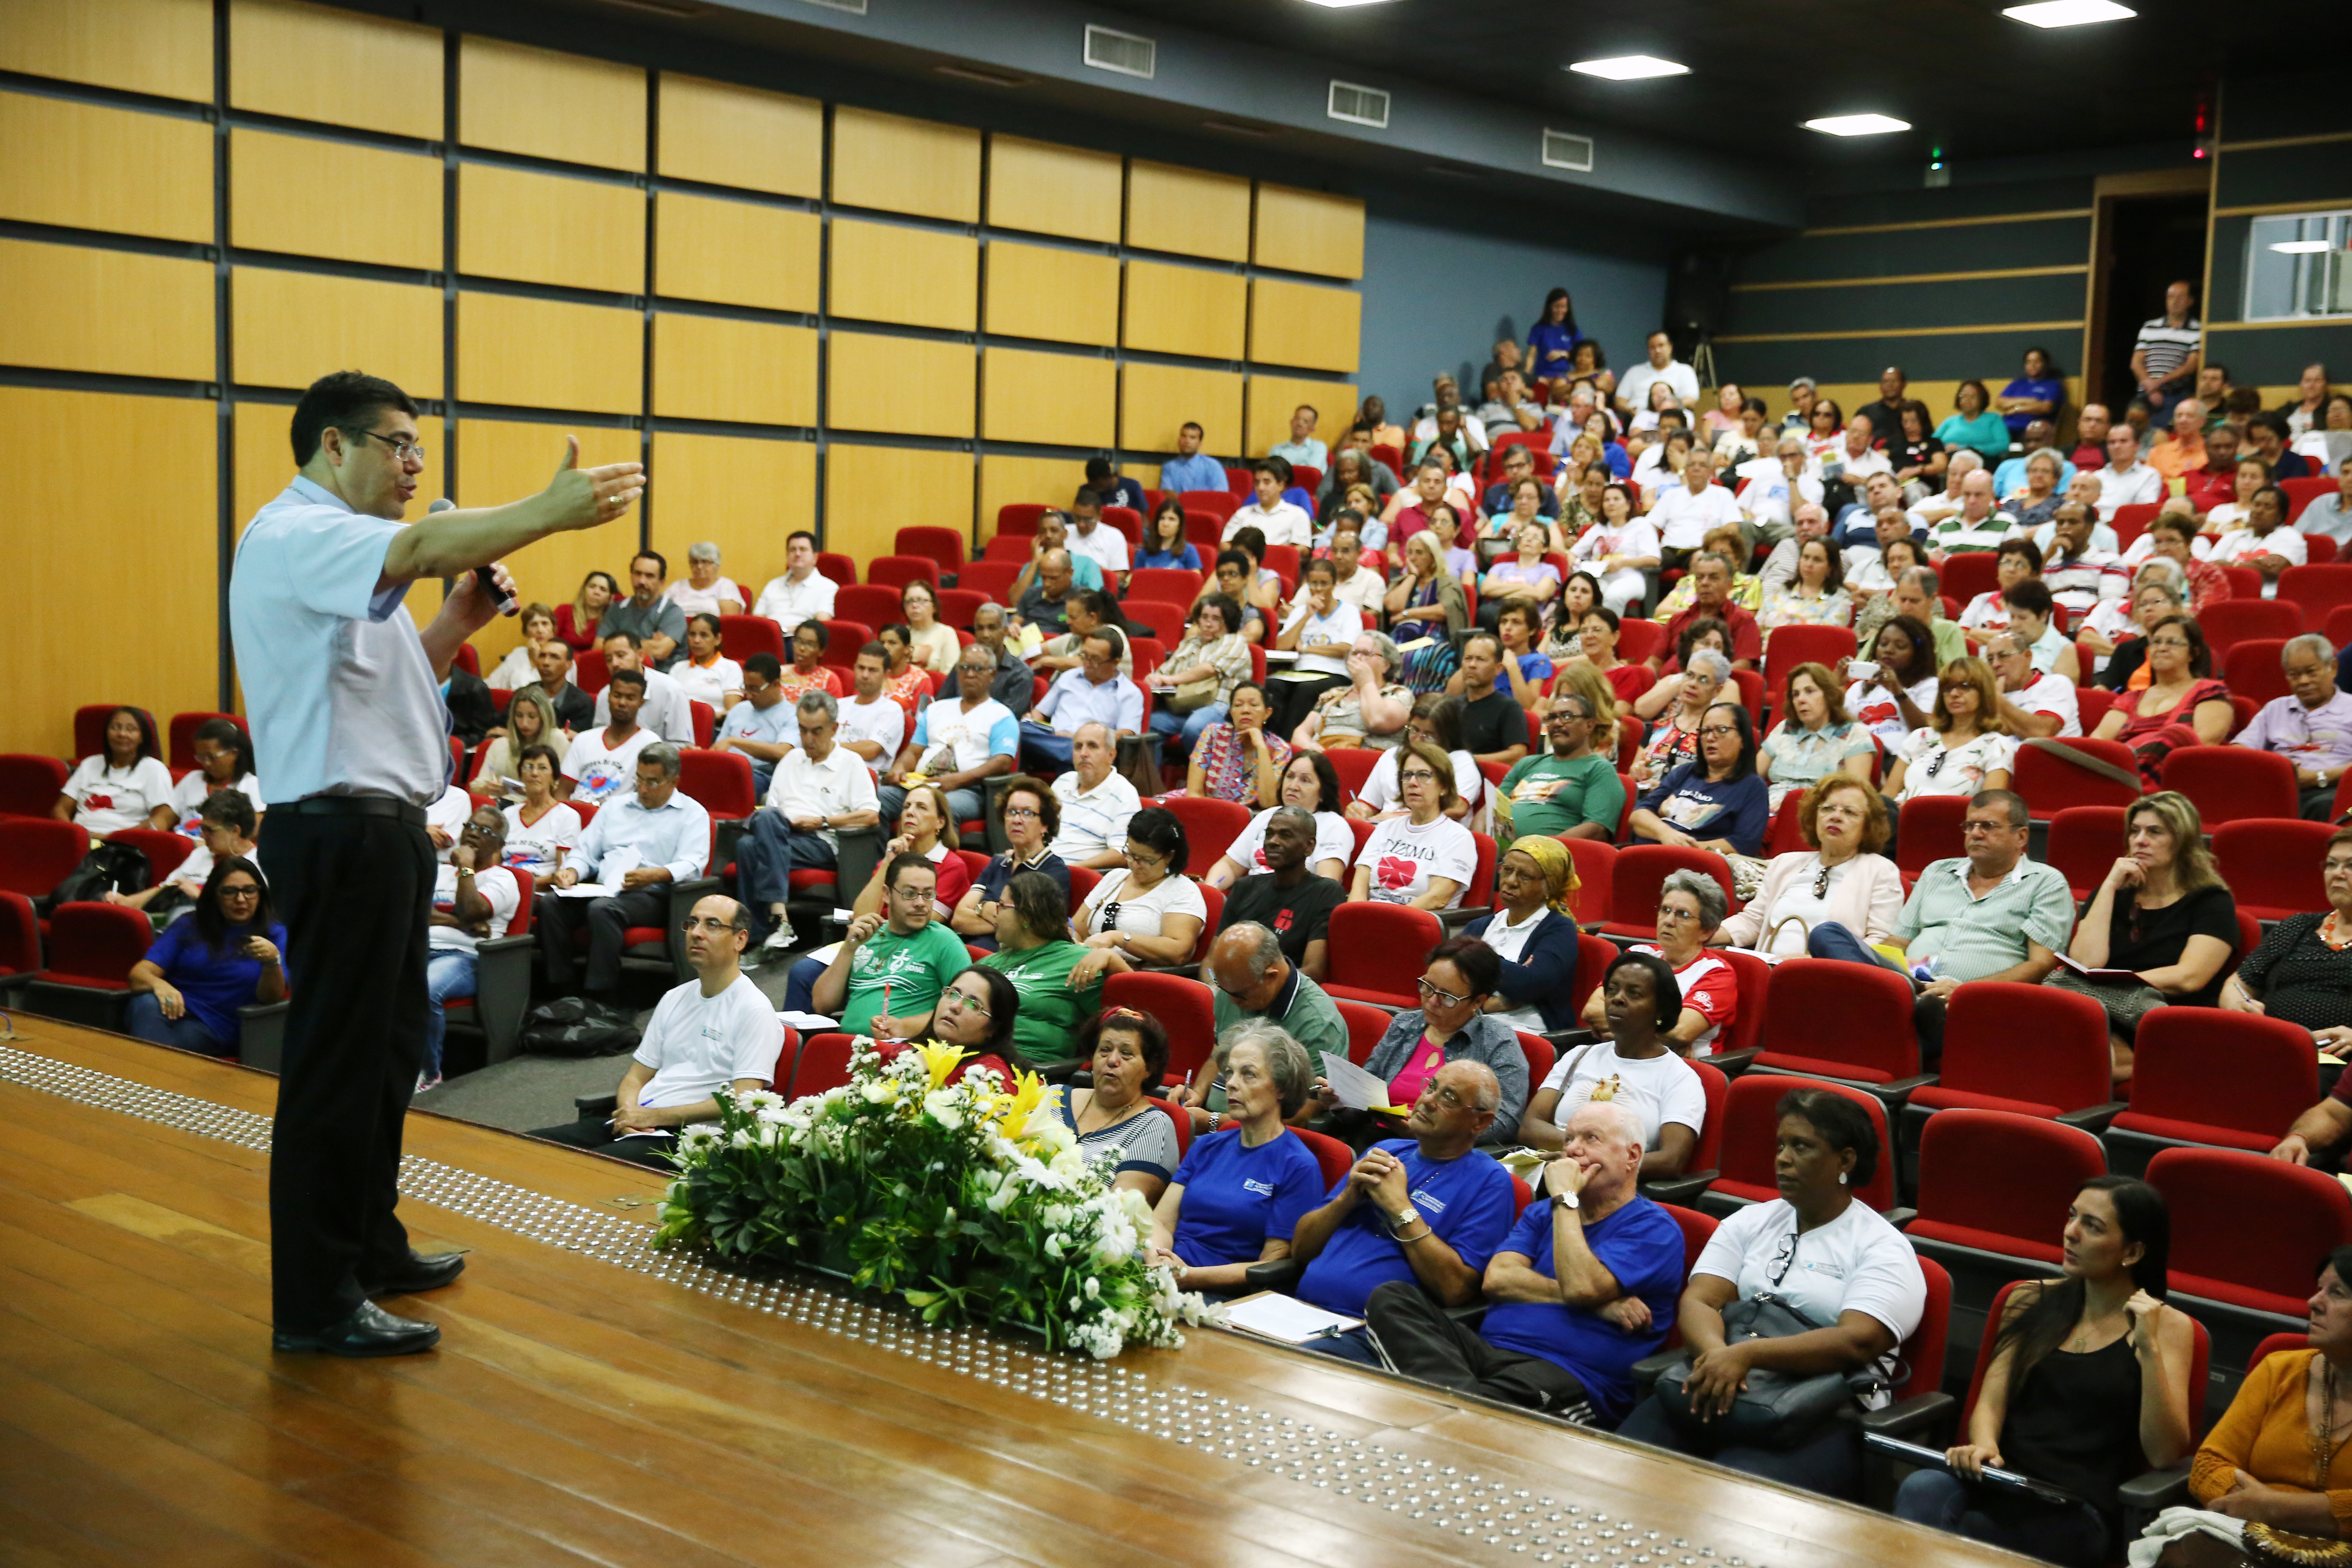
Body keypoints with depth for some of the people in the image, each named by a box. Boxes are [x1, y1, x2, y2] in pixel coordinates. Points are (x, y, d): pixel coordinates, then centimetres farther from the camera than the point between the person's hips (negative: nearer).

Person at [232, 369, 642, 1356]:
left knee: (387, 1050, 18)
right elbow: (420, 547, -32)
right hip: (339, 829, -11)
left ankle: (369, 1246, 31)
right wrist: (547, 512, -42)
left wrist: (459, 624, 7)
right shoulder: (294, 534, -12)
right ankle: (314, 1303, 1)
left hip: (384, 828, 11)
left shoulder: (338, 547, 21)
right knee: (338, 1062, -6)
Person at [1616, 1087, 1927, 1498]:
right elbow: (1697, 1301, 6)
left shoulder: (1882, 1248, 3)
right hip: (1717, 1390, 4)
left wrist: (1747, 1354, -25)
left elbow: (1857, 1342, -13)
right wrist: (1718, 1355, -18)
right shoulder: (1750, 1223, 19)